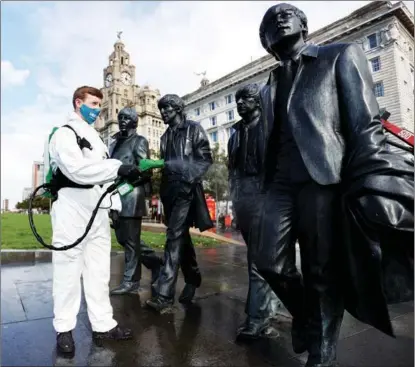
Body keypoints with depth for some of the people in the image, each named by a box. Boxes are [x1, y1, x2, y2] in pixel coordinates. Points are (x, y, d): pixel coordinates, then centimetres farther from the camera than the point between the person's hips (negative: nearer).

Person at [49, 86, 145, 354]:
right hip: (72, 209, -7)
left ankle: (103, 324, 18)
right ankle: (64, 329, 16)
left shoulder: (95, 137, 21)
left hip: (98, 210, 8)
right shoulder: (65, 133, -4)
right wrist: (118, 168, -28)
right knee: (69, 269, 1)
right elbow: (77, 169, -21)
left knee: (99, 269, 9)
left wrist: (115, 204, 9)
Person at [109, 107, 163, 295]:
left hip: (131, 196, -8)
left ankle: (131, 281, 11)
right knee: (123, 238, 13)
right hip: (117, 196, 8)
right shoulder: (114, 143, 21)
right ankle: (154, 262, 27)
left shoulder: (139, 141, 0)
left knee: (131, 239, -2)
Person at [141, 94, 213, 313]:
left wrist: (188, 181, -15)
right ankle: (192, 279, 28)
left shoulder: (193, 129, 4)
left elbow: (205, 159, -5)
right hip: (170, 191, 7)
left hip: (186, 190, -6)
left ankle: (164, 295, -15)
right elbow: (166, 165, 18)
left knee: (174, 237, -15)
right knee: (181, 237, 12)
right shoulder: (166, 136, 21)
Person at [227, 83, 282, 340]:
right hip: (241, 196, 7)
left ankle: (257, 317, 1)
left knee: (259, 257, -7)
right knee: (258, 254, 15)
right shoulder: (237, 132, 18)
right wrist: (235, 195, 9)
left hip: (262, 194, -7)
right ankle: (270, 304, 30)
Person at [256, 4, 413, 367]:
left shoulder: (341, 55, 8)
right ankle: (306, 315, 31)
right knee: (270, 263, 1)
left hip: (323, 179, -5)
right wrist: (269, 183, 15)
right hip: (281, 183, 5)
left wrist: (365, 185, -13)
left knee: (323, 273, 1)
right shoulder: (269, 87, 24)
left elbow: (366, 123, -3)